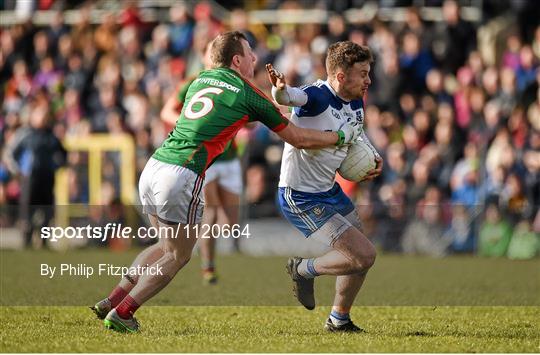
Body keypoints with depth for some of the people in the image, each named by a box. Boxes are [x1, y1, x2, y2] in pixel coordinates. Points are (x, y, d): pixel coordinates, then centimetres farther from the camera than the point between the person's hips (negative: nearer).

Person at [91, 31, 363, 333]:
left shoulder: (200, 80, 19)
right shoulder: (248, 95, 2)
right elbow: (298, 138, 9)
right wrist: (342, 136, 24)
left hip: (153, 168, 7)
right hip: (182, 177, -7)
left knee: (167, 247, 25)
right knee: (178, 257, 10)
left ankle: (112, 301, 19)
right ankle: (121, 313, 5)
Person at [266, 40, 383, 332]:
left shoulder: (355, 103, 2)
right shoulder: (317, 97, -25)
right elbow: (289, 97, -47)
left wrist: (373, 158, 5)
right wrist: (280, 89, -70)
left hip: (329, 190, 9)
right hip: (301, 199, -9)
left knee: (362, 256, 19)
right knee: (363, 256, -14)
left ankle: (339, 319, 39)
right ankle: (304, 269, 11)